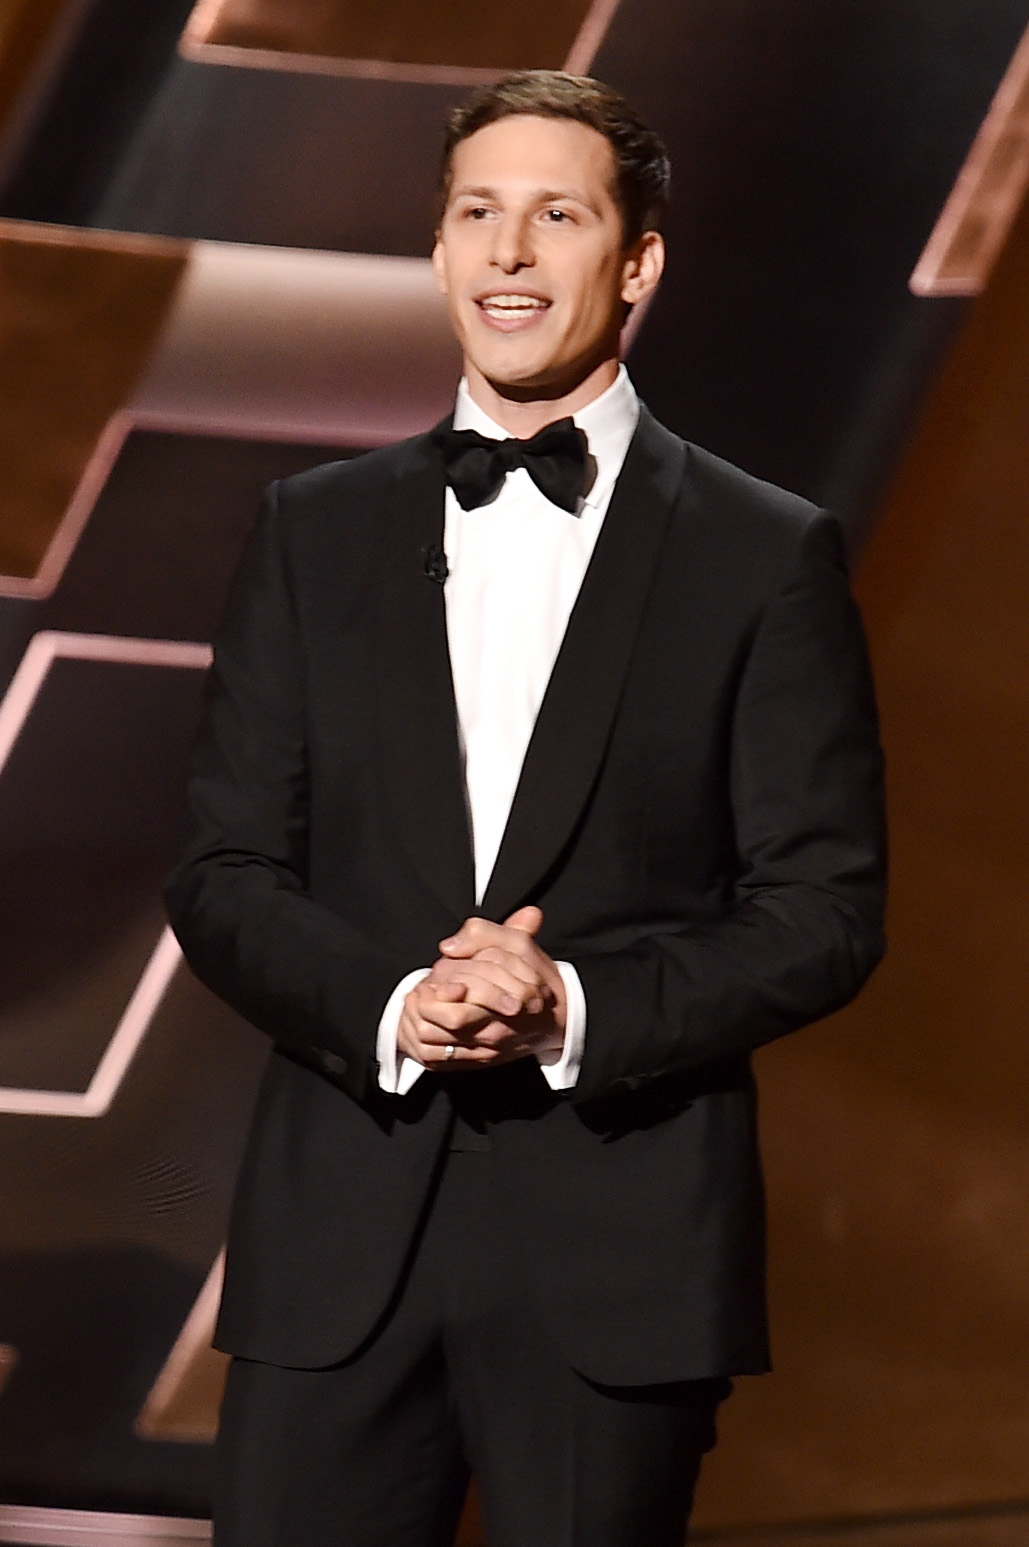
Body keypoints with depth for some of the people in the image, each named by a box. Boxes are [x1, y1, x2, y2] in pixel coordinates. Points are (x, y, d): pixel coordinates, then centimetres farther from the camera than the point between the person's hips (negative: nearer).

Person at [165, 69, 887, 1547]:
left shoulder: (768, 556, 2)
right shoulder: (316, 532, 11)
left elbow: (826, 909, -1)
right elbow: (224, 878, 7)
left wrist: (579, 1010, -16)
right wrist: (388, 1005, -12)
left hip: (622, 1243, -2)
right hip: (341, 1236, 2)